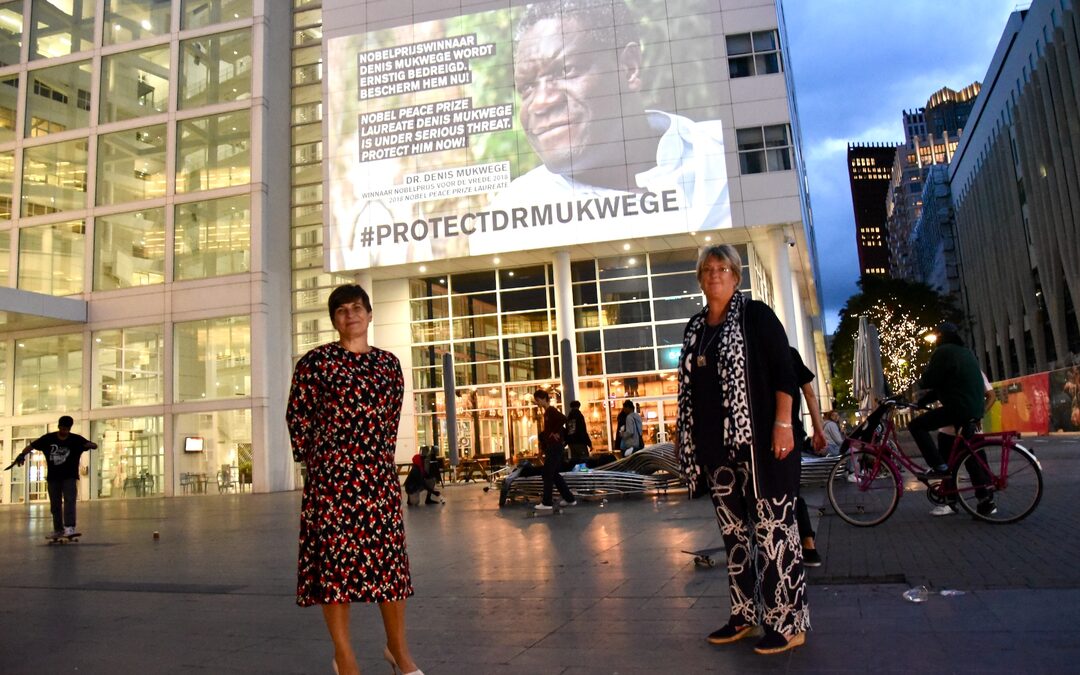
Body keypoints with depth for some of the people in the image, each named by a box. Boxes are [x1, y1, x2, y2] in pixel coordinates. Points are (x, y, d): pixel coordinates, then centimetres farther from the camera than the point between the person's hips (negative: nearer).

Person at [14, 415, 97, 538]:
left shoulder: (76, 439, -7)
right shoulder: (48, 439, -2)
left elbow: (94, 445, -14)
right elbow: (32, 445, 2)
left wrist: (90, 445, -39)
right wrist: (22, 454, -16)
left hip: (70, 476, -3)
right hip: (53, 477, 3)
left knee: (69, 501, -16)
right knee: (55, 504, 10)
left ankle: (69, 528, -23)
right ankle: (58, 529, 22)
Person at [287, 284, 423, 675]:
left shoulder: (388, 363, 11)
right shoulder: (316, 361, 0)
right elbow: (297, 416, 1)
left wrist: (382, 458, 11)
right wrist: (314, 462, 0)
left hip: (379, 472, 3)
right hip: (331, 472, -3)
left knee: (389, 555, 6)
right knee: (334, 556, 0)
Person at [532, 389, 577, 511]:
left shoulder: (551, 410, -13)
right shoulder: (547, 412, 15)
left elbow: (563, 419, -30)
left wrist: (556, 433, -19)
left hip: (555, 447, -10)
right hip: (552, 447, 10)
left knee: (547, 474, -4)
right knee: (554, 474, 13)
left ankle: (546, 503, 2)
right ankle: (569, 498, 18)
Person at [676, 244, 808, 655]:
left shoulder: (755, 315, -3)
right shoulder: (695, 327, 14)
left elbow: (784, 371, -8)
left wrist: (783, 423, -16)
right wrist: (685, 430, 17)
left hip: (757, 441, -6)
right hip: (716, 446, 7)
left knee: (771, 528, -2)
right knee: (734, 531, 12)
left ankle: (787, 622, 8)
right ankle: (745, 616, 23)